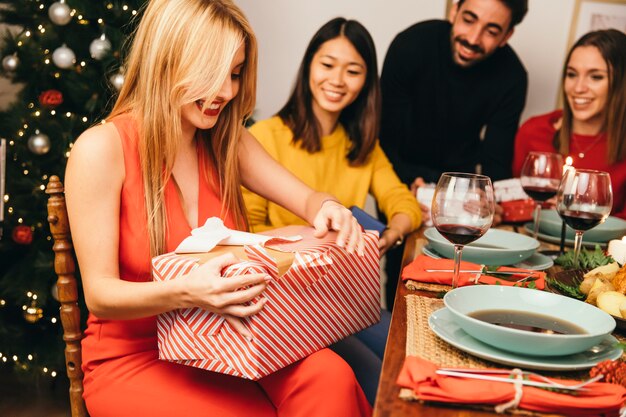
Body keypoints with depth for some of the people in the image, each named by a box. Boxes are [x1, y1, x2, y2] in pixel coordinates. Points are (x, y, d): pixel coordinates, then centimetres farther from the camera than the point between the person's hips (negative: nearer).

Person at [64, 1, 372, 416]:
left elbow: (308, 198, 6)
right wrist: (183, 292, -36)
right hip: (135, 358, -4)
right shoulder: (102, 149, -14)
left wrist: (327, 208, -20)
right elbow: (100, 295, -16)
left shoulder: (227, 141, 5)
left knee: (330, 377, -24)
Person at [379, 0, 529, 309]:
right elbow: (387, 138, -21)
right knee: (403, 261, -7)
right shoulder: (412, 44, -23)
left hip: (458, 176, 2)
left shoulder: (511, 76, -17)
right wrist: (411, 183, -38)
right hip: (405, 174, -2)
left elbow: (496, 161, -14)